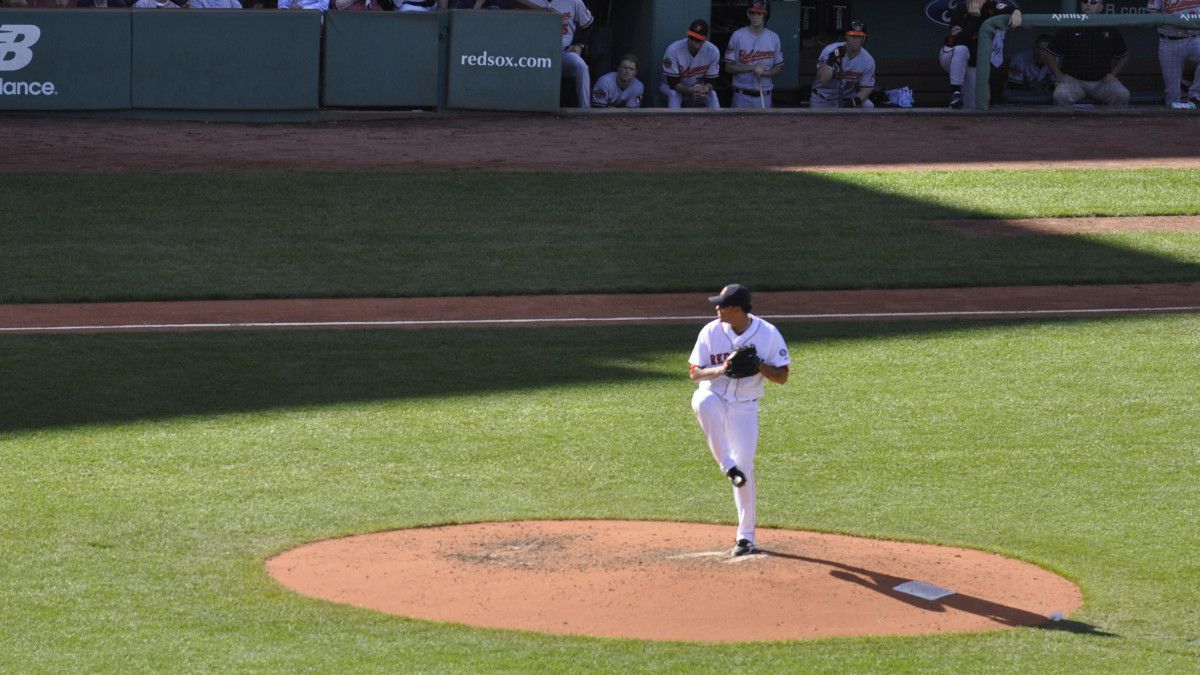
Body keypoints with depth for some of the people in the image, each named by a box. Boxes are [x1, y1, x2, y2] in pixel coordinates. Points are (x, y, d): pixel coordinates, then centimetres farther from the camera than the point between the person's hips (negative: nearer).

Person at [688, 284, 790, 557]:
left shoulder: (768, 334, -8)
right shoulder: (711, 332, -6)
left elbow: (781, 377, -5)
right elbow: (694, 372, -2)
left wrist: (757, 365, -23)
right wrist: (720, 370, -21)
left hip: (745, 408, 0)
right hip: (715, 399, 0)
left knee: (745, 470, -3)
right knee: (703, 401, -38)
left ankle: (746, 535, 12)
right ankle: (727, 465, -27)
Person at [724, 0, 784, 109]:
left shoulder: (773, 38, 5)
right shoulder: (737, 36, -2)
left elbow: (778, 68, 9)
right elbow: (728, 67, -2)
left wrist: (763, 72, -12)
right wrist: (752, 68, -14)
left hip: (764, 96, 2)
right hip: (742, 96, -2)